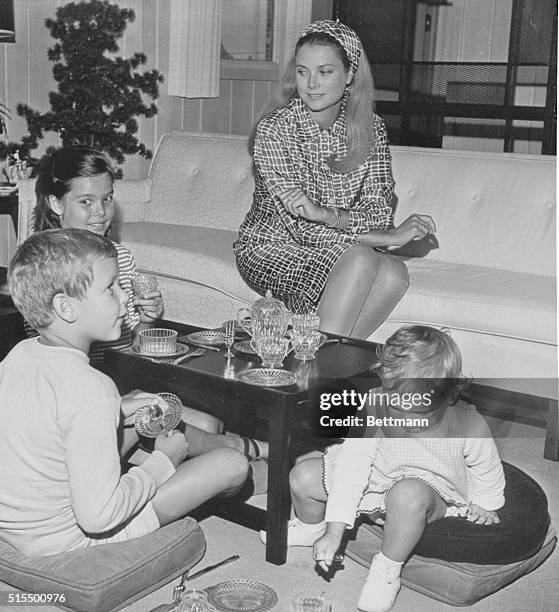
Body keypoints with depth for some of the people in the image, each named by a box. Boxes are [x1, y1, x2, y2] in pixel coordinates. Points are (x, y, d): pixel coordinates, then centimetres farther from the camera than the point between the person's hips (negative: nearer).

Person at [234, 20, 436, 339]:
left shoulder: (370, 127, -3)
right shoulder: (273, 130, -17)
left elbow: (379, 212, -9)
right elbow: (302, 228, -22)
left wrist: (326, 214, -30)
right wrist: (393, 236, -24)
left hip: (334, 252, 5)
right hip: (270, 250, -4)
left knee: (393, 272, -24)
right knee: (359, 261, -29)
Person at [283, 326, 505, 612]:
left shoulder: (470, 429, -28)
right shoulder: (374, 405, -26)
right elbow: (352, 465, -25)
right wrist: (334, 531, -27)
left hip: (434, 495, -3)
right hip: (378, 476, 3)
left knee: (408, 494, -41)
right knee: (303, 476, -9)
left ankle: (387, 569, -14)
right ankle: (312, 526, 26)